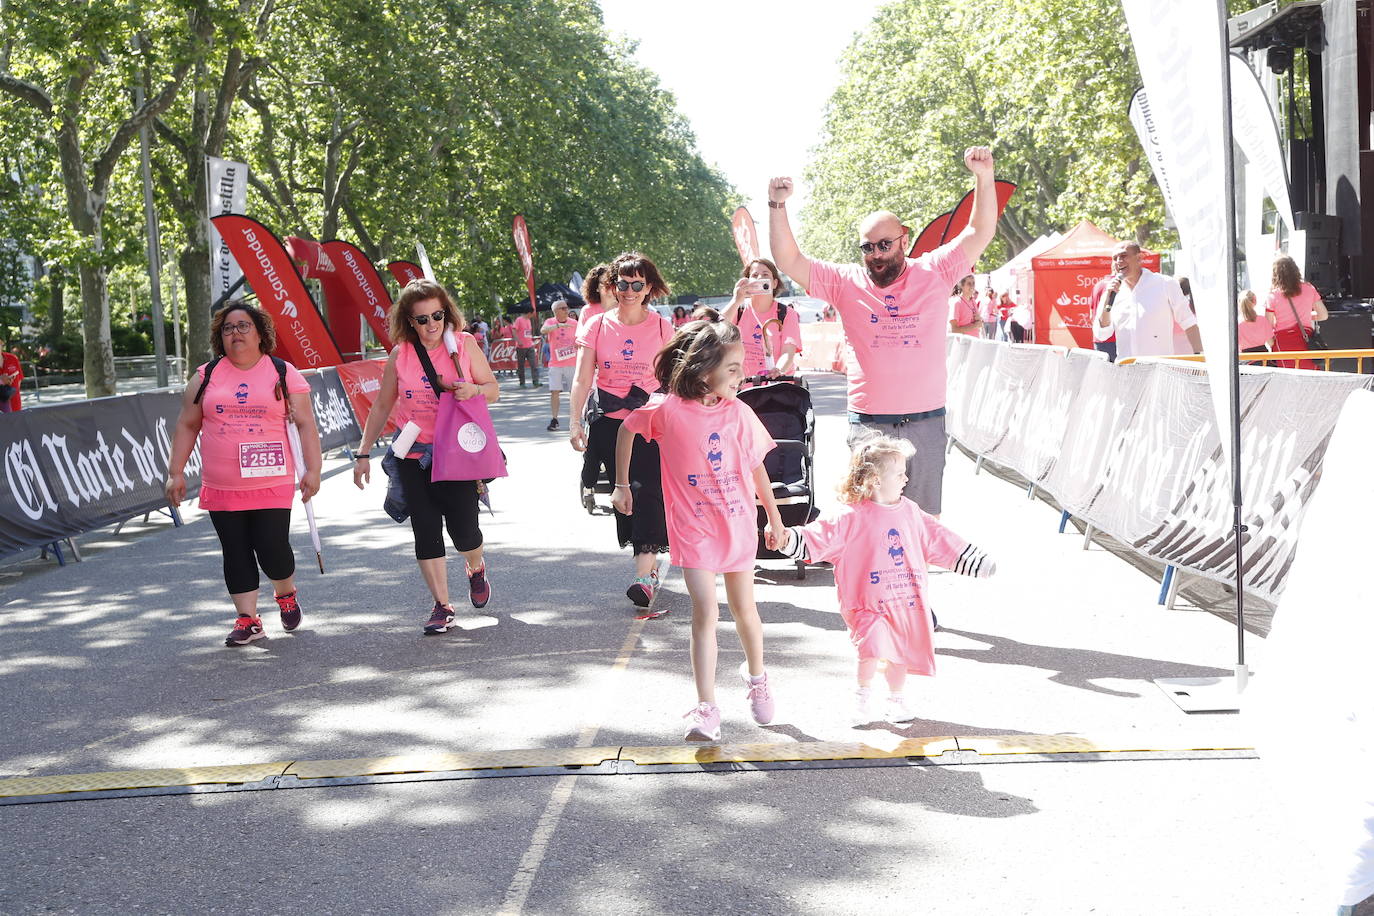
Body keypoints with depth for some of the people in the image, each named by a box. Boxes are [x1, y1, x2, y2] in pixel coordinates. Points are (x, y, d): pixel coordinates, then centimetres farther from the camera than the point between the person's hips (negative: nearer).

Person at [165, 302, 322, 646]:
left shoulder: (283, 373, 3)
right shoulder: (206, 376, 8)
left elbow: (305, 424, 0)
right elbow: (187, 426, 12)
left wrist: (313, 470, -7)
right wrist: (176, 472, 7)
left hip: (272, 485, -2)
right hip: (222, 489, 3)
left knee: (273, 550, -6)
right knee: (236, 554, 3)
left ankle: (286, 594, 25)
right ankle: (248, 620, 13)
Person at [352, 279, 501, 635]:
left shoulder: (464, 344, -2)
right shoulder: (400, 355, 2)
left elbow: (494, 389, 5)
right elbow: (381, 406, 10)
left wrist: (473, 390, -18)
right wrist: (363, 454, 8)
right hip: (413, 455, 2)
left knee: (463, 528, -5)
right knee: (426, 532, 1)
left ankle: (477, 568, 31)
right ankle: (441, 606, 11)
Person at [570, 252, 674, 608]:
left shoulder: (661, 327, 4)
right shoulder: (597, 326, 5)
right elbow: (582, 379, 4)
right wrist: (574, 422, -4)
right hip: (608, 421, 2)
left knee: (647, 490, -14)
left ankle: (644, 574, -20)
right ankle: (650, 559, 20)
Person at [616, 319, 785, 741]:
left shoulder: (739, 412, -8)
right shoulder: (667, 409, -15)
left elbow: (757, 467, 4)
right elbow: (626, 431, 4)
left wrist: (774, 518, 11)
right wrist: (622, 484, 9)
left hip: (739, 525, 3)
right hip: (694, 529, -3)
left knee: (744, 608, 16)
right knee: (706, 612, -10)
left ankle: (756, 675, 42)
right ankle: (706, 709, -5)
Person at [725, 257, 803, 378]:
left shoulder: (787, 314, 2)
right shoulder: (739, 310, 5)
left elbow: (788, 352, -11)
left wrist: (779, 370, -33)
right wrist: (736, 301, -25)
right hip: (743, 384, 1)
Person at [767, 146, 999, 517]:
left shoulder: (934, 273, 6)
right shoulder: (846, 282, 5)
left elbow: (980, 233, 3)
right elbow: (789, 260, 2)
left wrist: (984, 178, -10)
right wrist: (777, 205, -8)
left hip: (926, 423, 1)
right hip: (867, 425, 0)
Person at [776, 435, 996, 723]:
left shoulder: (910, 512, 7)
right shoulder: (851, 517, -10)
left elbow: (940, 540, 17)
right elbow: (816, 537, -15)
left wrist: (977, 561, 19)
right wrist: (787, 538, -32)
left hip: (905, 599, 5)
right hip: (868, 602, -5)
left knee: (899, 653, 11)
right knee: (873, 648, -21)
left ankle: (897, 698, 36)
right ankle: (863, 694, 6)